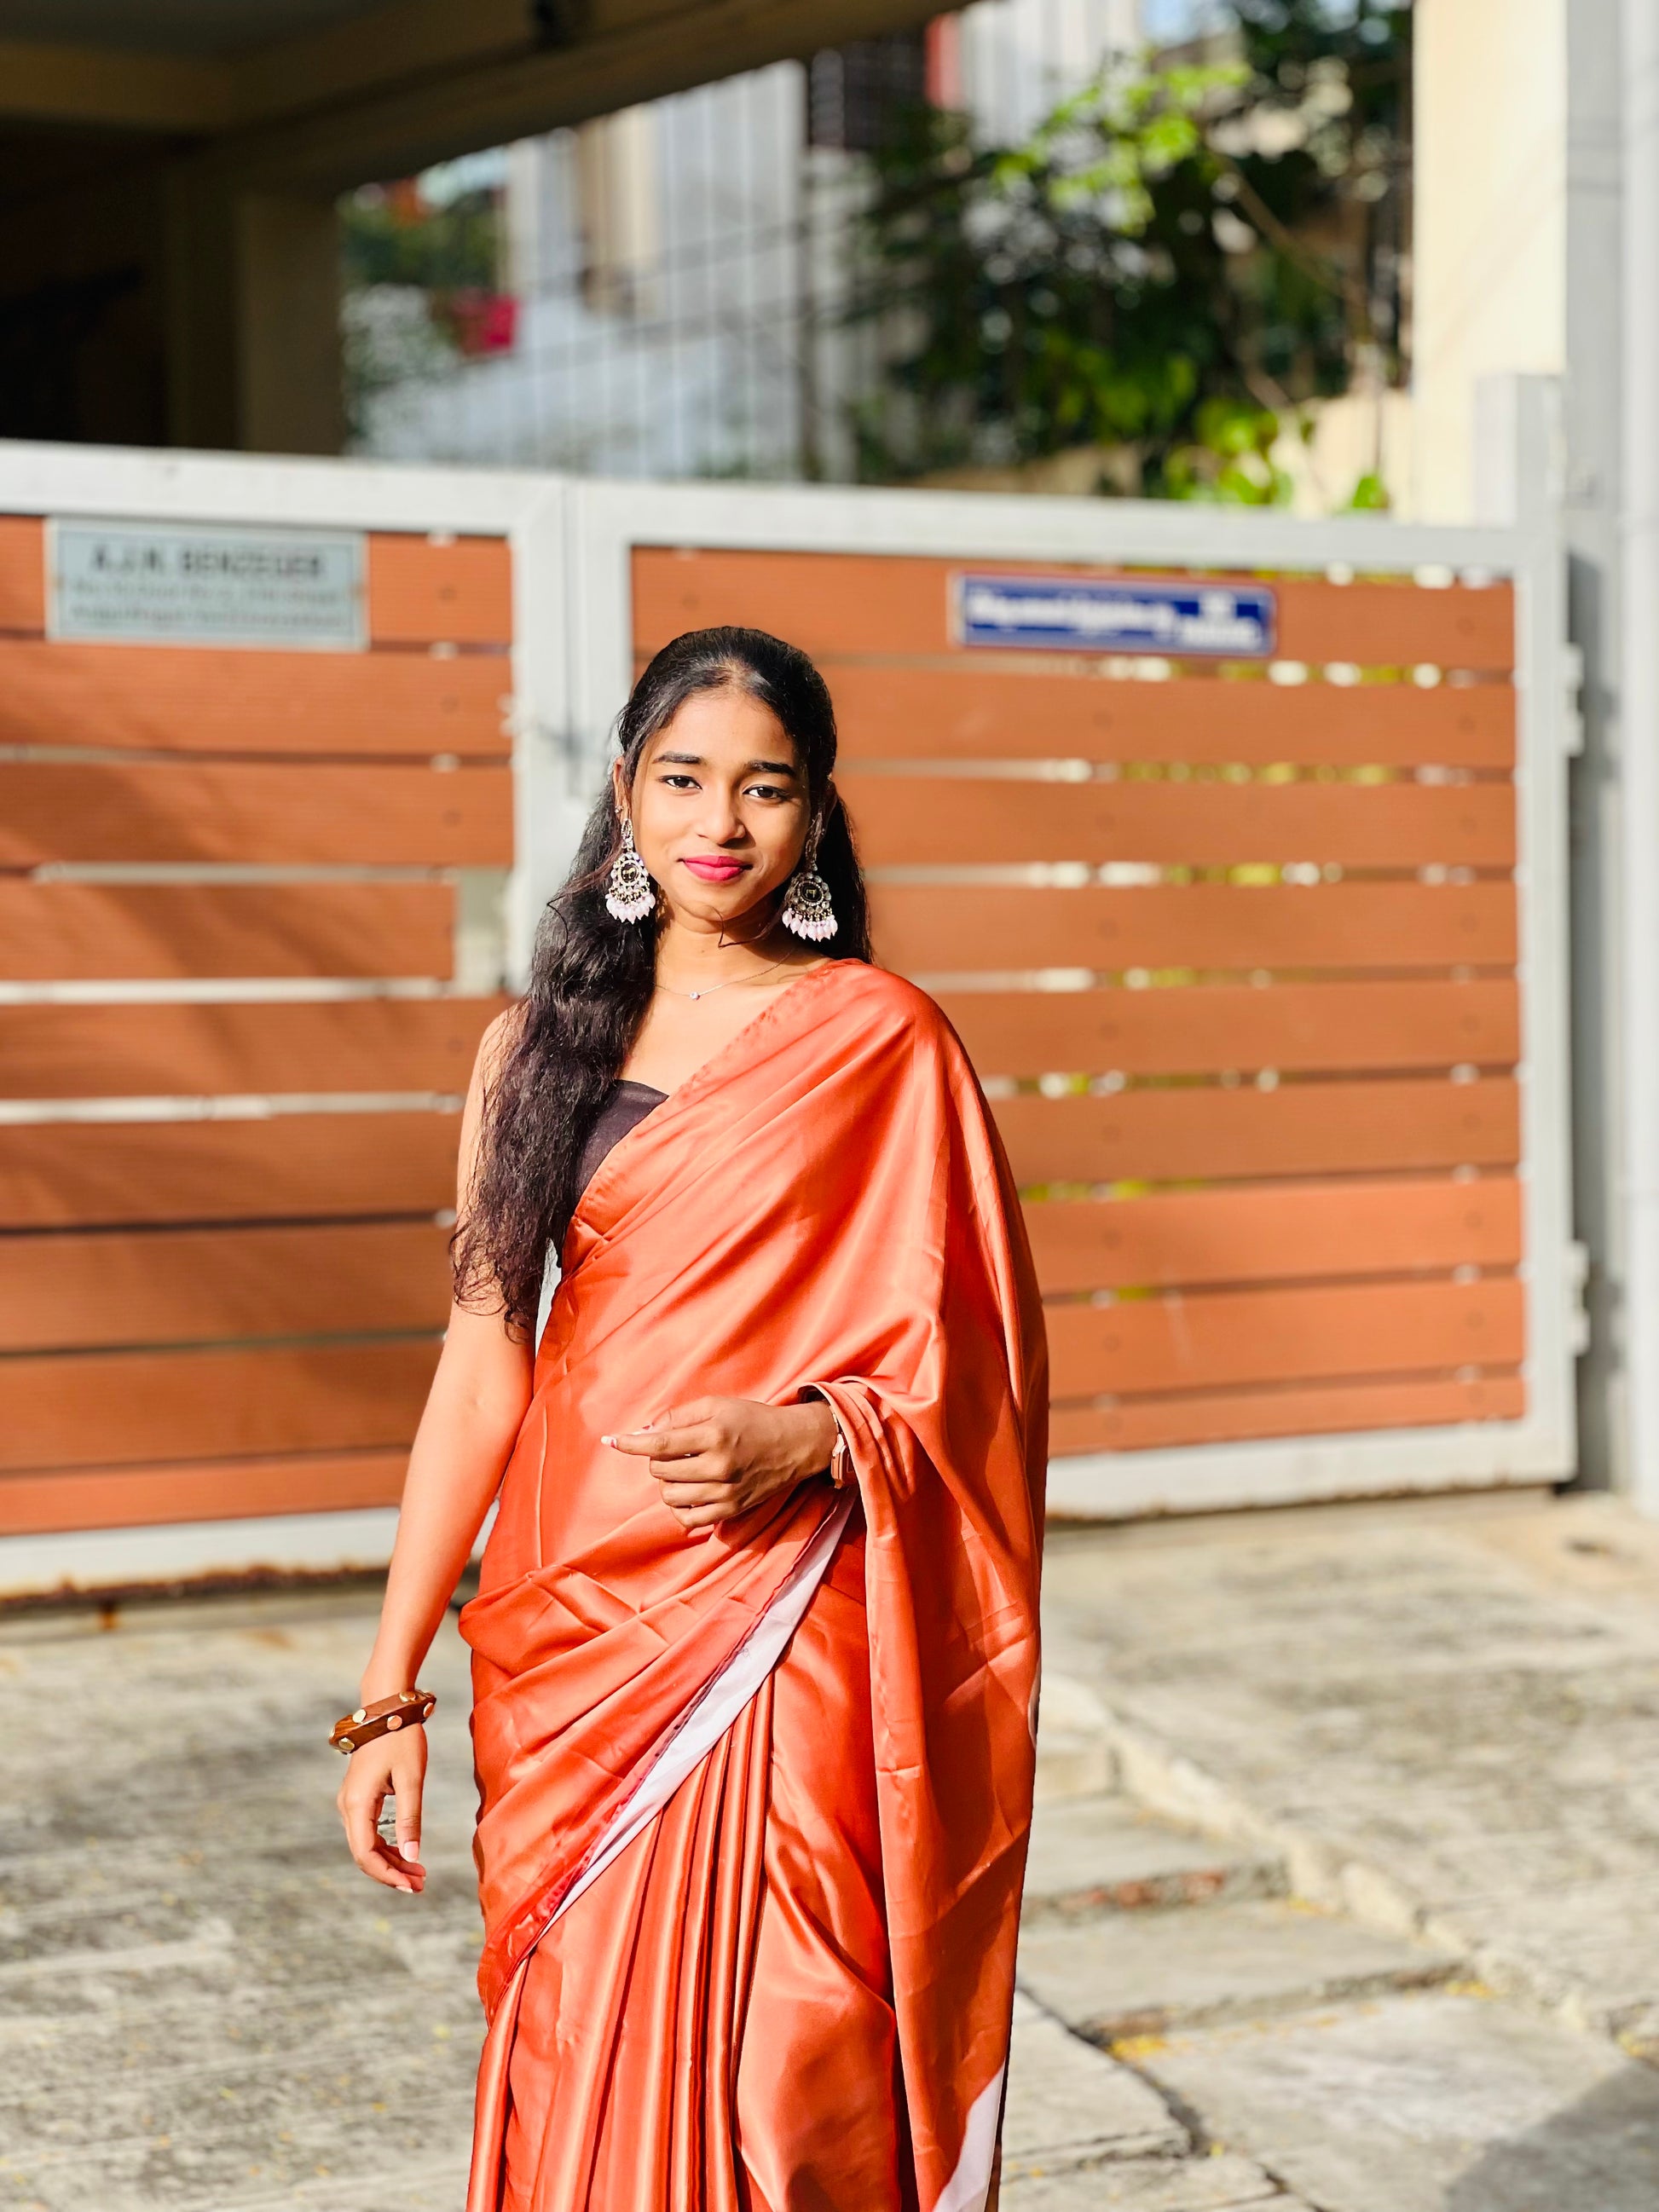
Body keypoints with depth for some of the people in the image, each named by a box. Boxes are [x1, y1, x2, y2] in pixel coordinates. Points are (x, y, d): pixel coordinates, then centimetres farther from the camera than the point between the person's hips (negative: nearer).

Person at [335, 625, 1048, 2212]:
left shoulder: (880, 1042, -1)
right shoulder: (538, 1051, 9)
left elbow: (961, 1370, 0)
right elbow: (481, 1369, 7)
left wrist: (800, 1441, -19)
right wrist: (389, 1692, 4)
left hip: (789, 1651, -3)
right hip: (575, 1636, 3)